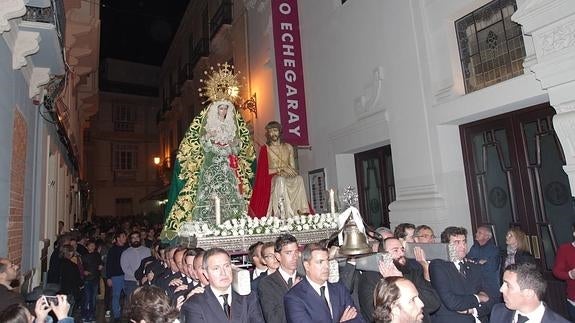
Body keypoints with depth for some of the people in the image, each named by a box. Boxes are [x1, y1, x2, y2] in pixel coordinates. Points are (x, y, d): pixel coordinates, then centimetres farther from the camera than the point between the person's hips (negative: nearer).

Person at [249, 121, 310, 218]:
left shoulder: (288, 147, 17)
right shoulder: (265, 149, 5)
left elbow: (293, 167, 13)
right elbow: (263, 171, -4)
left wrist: (289, 171, -11)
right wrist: (281, 169, -13)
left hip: (288, 179, 4)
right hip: (271, 180, -3)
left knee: (299, 179, -30)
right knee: (280, 180, -38)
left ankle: (302, 212, -36)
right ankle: (283, 216, -44)